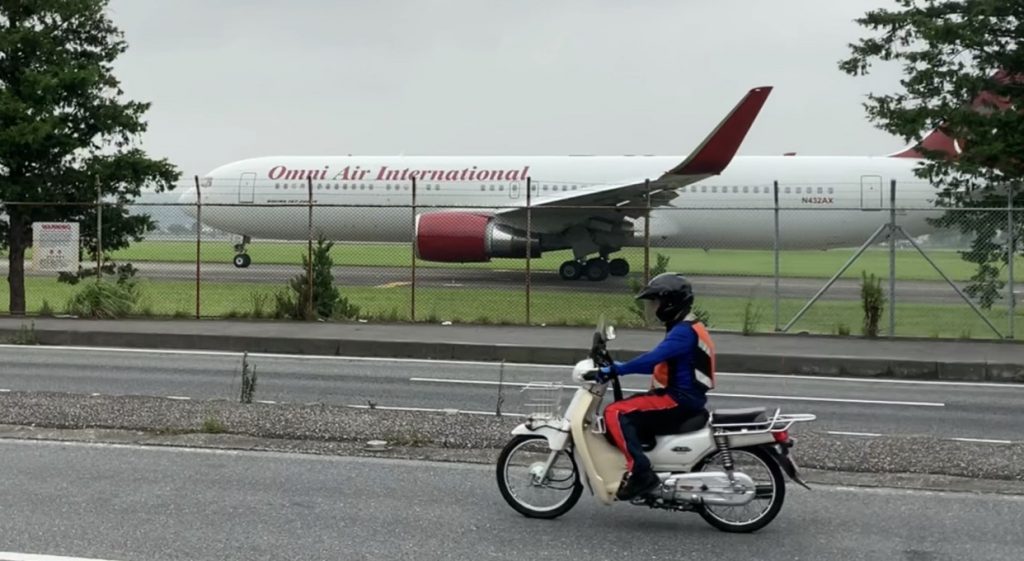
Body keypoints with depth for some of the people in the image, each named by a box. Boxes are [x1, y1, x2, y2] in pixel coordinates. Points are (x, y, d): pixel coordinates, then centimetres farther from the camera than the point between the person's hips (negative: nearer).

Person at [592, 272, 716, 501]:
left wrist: (615, 370, -28)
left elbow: (653, 358, -29)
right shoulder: (684, 329, 18)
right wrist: (620, 366, 19)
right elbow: (660, 364, 25)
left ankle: (640, 473, -25)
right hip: (679, 397, 11)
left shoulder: (684, 331, -16)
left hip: (679, 400, -11)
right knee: (626, 414, 18)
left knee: (616, 414, -19)